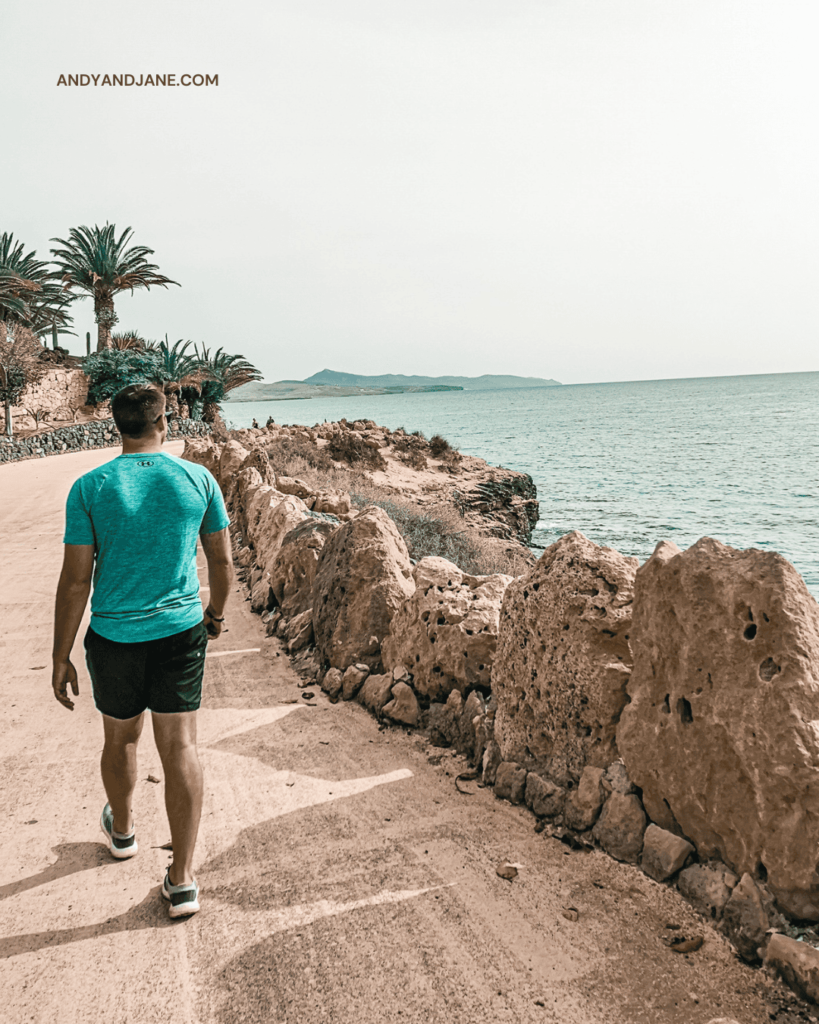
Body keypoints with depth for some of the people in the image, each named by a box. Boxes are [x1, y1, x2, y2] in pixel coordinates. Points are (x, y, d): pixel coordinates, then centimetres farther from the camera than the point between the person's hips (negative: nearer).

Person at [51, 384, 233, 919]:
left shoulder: (90, 488, -9)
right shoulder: (198, 479, -5)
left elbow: (75, 580, -9)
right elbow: (223, 560, 4)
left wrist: (62, 657, 0)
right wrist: (217, 612, 22)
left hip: (114, 637, 0)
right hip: (181, 632, 0)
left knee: (120, 739, 21)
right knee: (181, 748, 5)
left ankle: (122, 830, 48)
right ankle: (183, 878, 10)